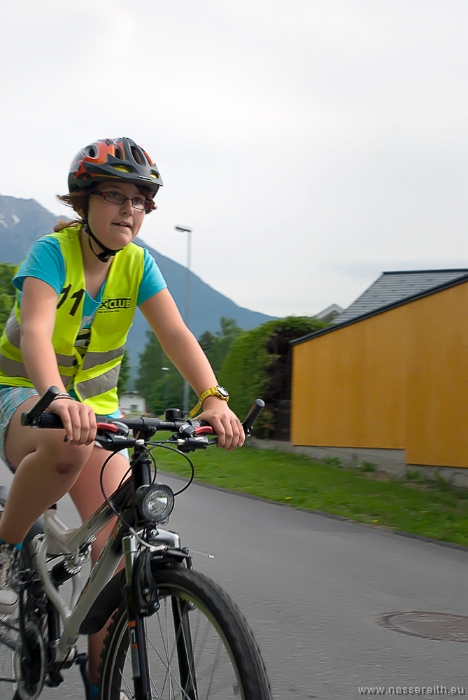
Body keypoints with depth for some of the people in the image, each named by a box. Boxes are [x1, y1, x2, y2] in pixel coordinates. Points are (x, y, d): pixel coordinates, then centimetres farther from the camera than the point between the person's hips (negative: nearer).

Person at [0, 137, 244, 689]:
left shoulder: (137, 263, -4)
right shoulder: (53, 251, -17)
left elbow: (175, 334, -15)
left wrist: (214, 399, -33)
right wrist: (56, 398, -54)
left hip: (94, 404, 4)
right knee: (67, 445, -42)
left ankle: (103, 675, 0)